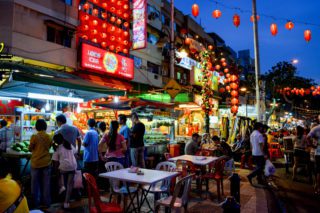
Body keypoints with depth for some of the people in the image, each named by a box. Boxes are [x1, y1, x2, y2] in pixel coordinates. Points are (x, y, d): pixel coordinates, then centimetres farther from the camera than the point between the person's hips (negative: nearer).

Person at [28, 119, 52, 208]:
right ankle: (46, 202, 19)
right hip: (46, 162, 2)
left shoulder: (34, 136, -13)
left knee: (35, 183, 13)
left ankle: (35, 202, 23)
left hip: (36, 163, -2)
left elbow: (30, 149, -2)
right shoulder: (49, 137, -4)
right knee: (46, 184, 10)